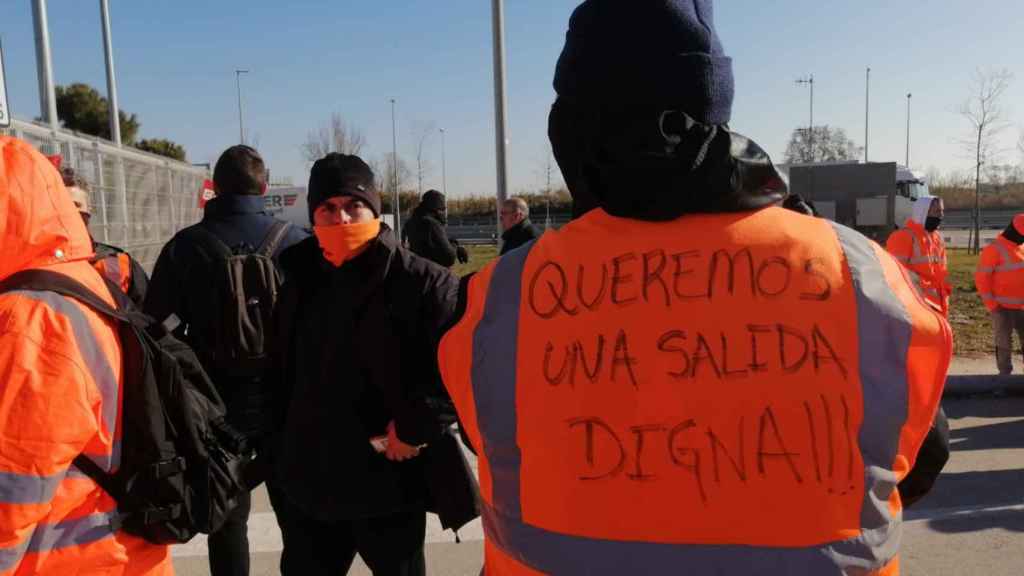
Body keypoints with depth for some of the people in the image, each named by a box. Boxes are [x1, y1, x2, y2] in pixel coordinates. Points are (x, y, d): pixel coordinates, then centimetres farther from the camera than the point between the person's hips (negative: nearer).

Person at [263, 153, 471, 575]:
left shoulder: (422, 283, -13)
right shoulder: (300, 281, 6)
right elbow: (280, 376, 12)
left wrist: (416, 426, -20)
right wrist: (278, 454, 12)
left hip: (388, 487, -5)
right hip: (307, 488, 5)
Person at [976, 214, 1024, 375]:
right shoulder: (994, 249, -9)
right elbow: (981, 278, -12)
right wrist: (992, 305, -14)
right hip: (1003, 307, -6)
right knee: (1004, 343, 1)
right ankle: (1005, 374, 9)